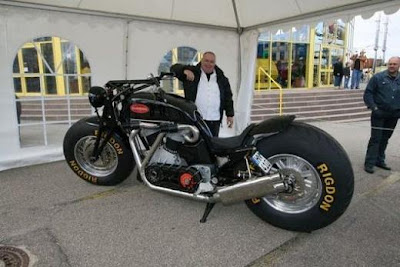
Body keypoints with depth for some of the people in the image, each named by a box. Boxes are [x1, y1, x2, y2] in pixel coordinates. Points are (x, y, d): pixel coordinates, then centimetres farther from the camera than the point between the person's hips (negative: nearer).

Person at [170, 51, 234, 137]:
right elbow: (174, 68, 0)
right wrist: (185, 70, -22)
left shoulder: (221, 78, 14)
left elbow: (228, 97, 17)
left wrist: (230, 114, 12)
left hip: (214, 120, 3)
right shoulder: (192, 72, 6)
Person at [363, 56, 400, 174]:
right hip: (379, 114, -4)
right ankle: (369, 163, 0)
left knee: (385, 139, 14)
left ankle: (380, 160, 27)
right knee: (375, 139, -5)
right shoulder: (378, 77, -6)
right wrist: (373, 107, -16)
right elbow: (368, 93, -7)